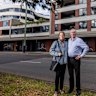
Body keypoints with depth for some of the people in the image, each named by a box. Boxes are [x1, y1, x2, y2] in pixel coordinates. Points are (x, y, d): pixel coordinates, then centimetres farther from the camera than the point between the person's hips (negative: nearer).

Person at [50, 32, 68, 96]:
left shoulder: (66, 43, 4)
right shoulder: (55, 43, -7)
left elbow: (68, 51, 16)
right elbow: (51, 51, -8)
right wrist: (57, 54, -22)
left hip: (64, 62, 4)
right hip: (57, 61, -4)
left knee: (62, 76, 10)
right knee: (57, 76, -5)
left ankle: (61, 89, 25)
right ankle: (56, 90, 7)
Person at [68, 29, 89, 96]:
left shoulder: (79, 40, -7)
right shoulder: (68, 40, 10)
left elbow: (86, 48, -9)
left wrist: (81, 56, -11)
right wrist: (66, 55, 10)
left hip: (76, 59, -5)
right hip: (69, 59, 5)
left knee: (77, 75, 2)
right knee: (70, 75, 12)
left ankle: (78, 89, 14)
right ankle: (71, 88, 26)